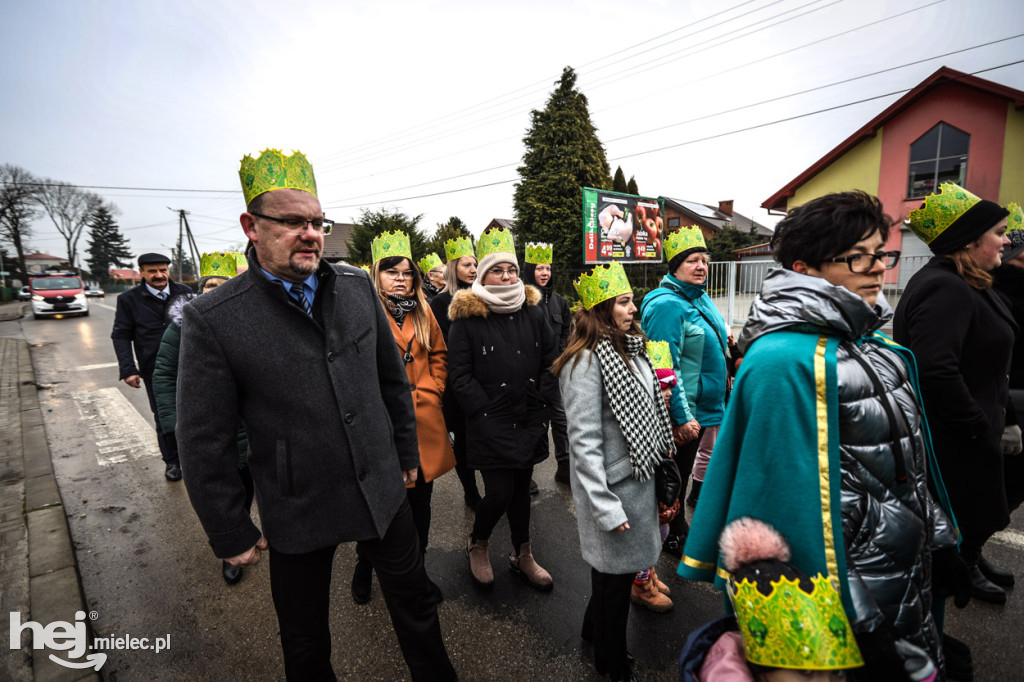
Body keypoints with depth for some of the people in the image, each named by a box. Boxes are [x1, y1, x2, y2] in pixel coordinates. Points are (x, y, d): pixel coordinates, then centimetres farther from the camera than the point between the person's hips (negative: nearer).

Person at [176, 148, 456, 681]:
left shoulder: (356, 287, -3)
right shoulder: (212, 320, -14)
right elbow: (203, 442, -9)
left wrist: (407, 452, 10)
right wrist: (231, 534, -3)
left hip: (382, 490, 3)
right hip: (297, 513, -2)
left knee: (415, 603, 22)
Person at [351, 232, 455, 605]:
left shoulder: (423, 313, 10)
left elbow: (439, 356, 12)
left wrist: (429, 392, -1)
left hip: (424, 422, 4)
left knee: (420, 501, 15)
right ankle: (364, 568, 37)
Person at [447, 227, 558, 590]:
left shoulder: (533, 313, 5)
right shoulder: (467, 318, -7)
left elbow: (551, 361, 9)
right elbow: (459, 375, -8)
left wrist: (543, 402, -1)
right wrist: (484, 412, -12)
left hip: (529, 421, 4)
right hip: (490, 424, -4)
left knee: (521, 488, 15)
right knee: (499, 493, -2)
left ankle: (522, 556, 35)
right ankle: (477, 545, 29)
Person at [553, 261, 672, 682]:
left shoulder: (630, 346, 6)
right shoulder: (586, 360, -21)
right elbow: (584, 441, -23)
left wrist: (662, 448, 17)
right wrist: (606, 507, -22)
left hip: (641, 476, 8)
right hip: (613, 485, -8)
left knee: (619, 567, 24)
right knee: (615, 574, 11)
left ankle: (595, 627, 50)